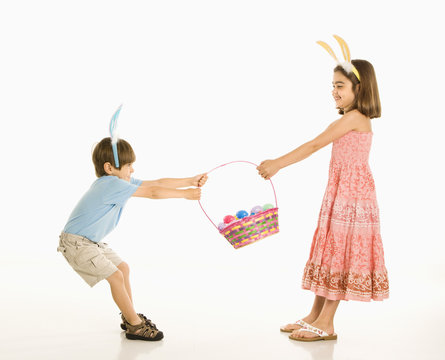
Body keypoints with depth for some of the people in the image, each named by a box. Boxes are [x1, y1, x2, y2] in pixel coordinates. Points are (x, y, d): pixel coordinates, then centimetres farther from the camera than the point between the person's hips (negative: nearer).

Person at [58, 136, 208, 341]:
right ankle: (135, 326, -2)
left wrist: (190, 181, -2)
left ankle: (130, 317, 27)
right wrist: (185, 194, -17)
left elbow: (157, 183, 2)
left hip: (91, 240, 11)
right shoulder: (112, 184, -25)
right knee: (115, 276, -12)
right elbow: (152, 193, -24)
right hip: (76, 243, -11)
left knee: (123, 268, 15)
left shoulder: (120, 181, 4)